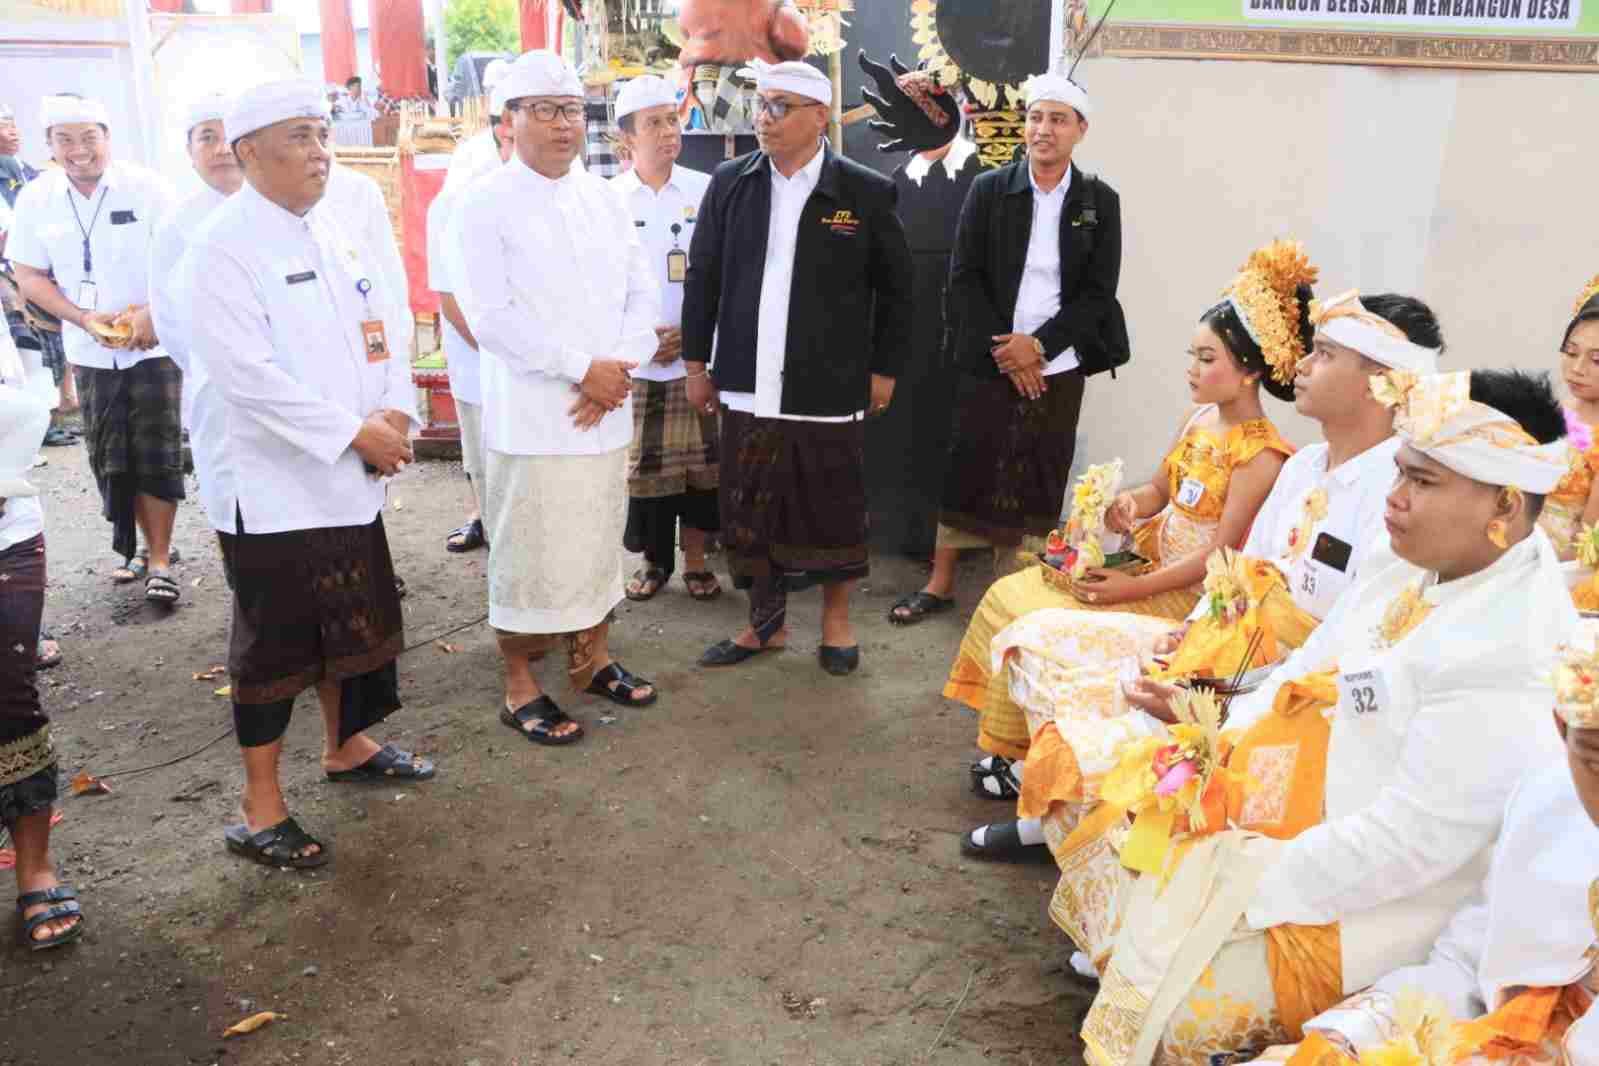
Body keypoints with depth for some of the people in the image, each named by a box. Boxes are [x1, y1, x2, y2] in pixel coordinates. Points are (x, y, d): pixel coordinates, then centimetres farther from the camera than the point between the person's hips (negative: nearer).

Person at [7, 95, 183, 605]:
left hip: (153, 345, -3)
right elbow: (29, 276, 4)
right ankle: (147, 546, 23)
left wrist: (153, 312, -20)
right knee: (110, 459, 8)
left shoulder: (145, 186, -7)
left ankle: (159, 559, 5)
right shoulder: (35, 199, 1)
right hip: (90, 351, 3)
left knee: (157, 454, -3)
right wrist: (84, 318, -11)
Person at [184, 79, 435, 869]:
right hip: (274, 484, -7)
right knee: (274, 647, 3)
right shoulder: (221, 247, -13)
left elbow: (384, 323, 10)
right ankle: (259, 810, 17)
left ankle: (347, 747, 40)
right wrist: (355, 432, -19)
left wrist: (395, 412, -7)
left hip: (349, 477, 7)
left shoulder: (335, 232, 10)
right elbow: (248, 373, -21)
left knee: (356, 621, 19)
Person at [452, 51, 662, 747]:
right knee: (527, 554, 2)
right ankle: (520, 689, 16)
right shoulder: (484, 204, -6)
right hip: (530, 416, -5)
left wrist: (619, 367, -8)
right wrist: (584, 369, -15)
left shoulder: (603, 199, 11)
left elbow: (642, 292, 9)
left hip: (606, 411, 6)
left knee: (597, 543, 15)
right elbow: (491, 314, -14)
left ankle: (591, 659, 32)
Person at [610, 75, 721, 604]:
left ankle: (695, 559, 20)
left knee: (700, 462, 5)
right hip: (632, 360, 0)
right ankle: (654, 560, 22)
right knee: (643, 465, 7)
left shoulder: (706, 190, 0)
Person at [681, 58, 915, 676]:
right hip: (747, 389, 3)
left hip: (830, 390, -2)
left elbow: (896, 288, 5)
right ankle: (766, 624, 27)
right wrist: (696, 361, 9)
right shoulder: (729, 184, 5)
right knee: (748, 513, 10)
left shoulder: (865, 193, -3)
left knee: (833, 510, 9)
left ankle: (836, 619, 29)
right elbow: (702, 278, 10)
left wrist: (885, 369, 4)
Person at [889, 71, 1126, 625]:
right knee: (967, 470, 3)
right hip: (988, 362, 0)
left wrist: (1038, 346, -12)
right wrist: (1004, 351, -11)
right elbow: (963, 278, -2)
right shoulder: (988, 190, 2)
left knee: (1038, 480, 5)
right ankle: (940, 584, 16)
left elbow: (1099, 292, 0)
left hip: (1057, 368, 1)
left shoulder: (1100, 201, 3)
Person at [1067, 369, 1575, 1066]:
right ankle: (1115, 952, 32)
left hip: (1371, 896, -9)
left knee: (1167, 980, -12)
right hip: (1304, 783, 9)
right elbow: (1309, 668, 11)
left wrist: (1257, 884, -21)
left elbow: (1411, 840, -28)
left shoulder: (1509, 653, -28)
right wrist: (1220, 746, 0)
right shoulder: (1415, 565, 0)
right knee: (1115, 816, 10)